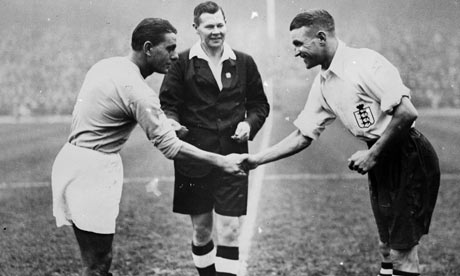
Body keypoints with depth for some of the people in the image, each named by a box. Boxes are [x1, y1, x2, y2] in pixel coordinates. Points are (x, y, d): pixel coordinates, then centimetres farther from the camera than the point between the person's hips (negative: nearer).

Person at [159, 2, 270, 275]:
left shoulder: (244, 63, 6)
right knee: (201, 230, 11)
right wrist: (172, 122, -20)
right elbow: (167, 103, 1)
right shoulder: (182, 63, 0)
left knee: (230, 233, -4)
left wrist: (249, 123, -5)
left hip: (232, 157, 1)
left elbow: (260, 104, 15)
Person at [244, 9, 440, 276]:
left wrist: (372, 155, -16)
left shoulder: (364, 62, -17)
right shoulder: (323, 84, 9)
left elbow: (407, 113, -23)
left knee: (402, 250, -5)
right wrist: (255, 160, 10)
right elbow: (302, 136, 15)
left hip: (410, 157, -8)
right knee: (387, 247, 13)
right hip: (382, 162, 8)